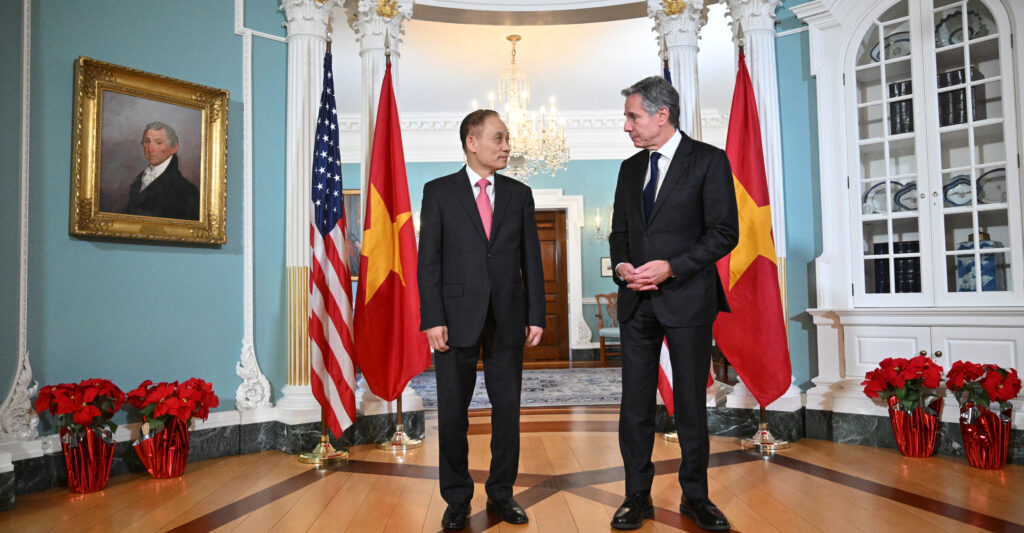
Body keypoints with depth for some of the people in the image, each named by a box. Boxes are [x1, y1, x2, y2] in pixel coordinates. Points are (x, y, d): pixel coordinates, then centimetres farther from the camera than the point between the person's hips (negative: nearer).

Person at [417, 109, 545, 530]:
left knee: (507, 409, 8)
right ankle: (457, 498, 23)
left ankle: (501, 493, 26)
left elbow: (531, 260, 8)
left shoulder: (519, 194, 9)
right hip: (457, 318, -2)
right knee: (452, 412, 6)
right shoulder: (439, 192, 2)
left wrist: (536, 316, 2)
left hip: (508, 319, 2)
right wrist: (432, 319, -10)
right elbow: (428, 260, -2)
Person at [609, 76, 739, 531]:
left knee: (691, 404, 7)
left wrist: (672, 267, -17)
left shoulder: (709, 160, -3)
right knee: (634, 403, 7)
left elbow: (725, 231, -8)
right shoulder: (630, 168, 13)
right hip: (637, 301, 5)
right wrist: (621, 265, -4)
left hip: (686, 298, -4)